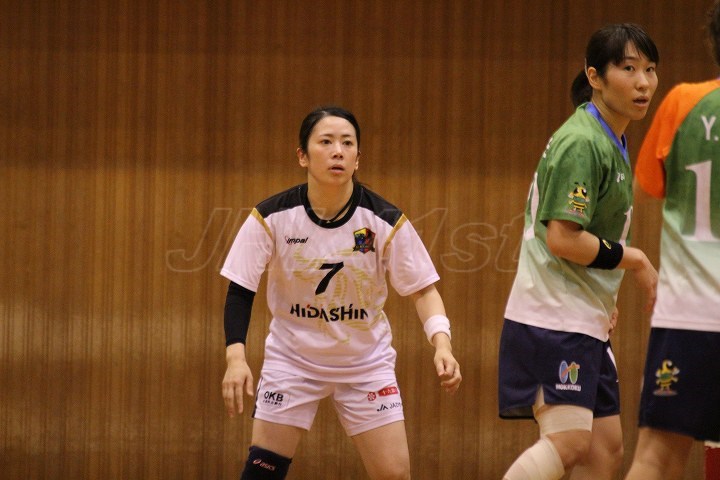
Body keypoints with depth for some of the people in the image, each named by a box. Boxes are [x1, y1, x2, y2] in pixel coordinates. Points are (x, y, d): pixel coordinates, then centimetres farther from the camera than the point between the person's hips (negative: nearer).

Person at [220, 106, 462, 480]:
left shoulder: (385, 221, -16)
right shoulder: (271, 217, -17)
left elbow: (421, 290, -8)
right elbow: (240, 291, -11)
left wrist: (442, 344, -26)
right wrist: (236, 358, -25)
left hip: (367, 361, 0)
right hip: (291, 359, 0)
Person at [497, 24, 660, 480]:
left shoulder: (613, 142, 15)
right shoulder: (581, 142, -16)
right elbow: (561, 238, -21)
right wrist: (633, 259, -11)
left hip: (585, 322, 10)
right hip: (553, 317, -10)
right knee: (569, 442, -21)